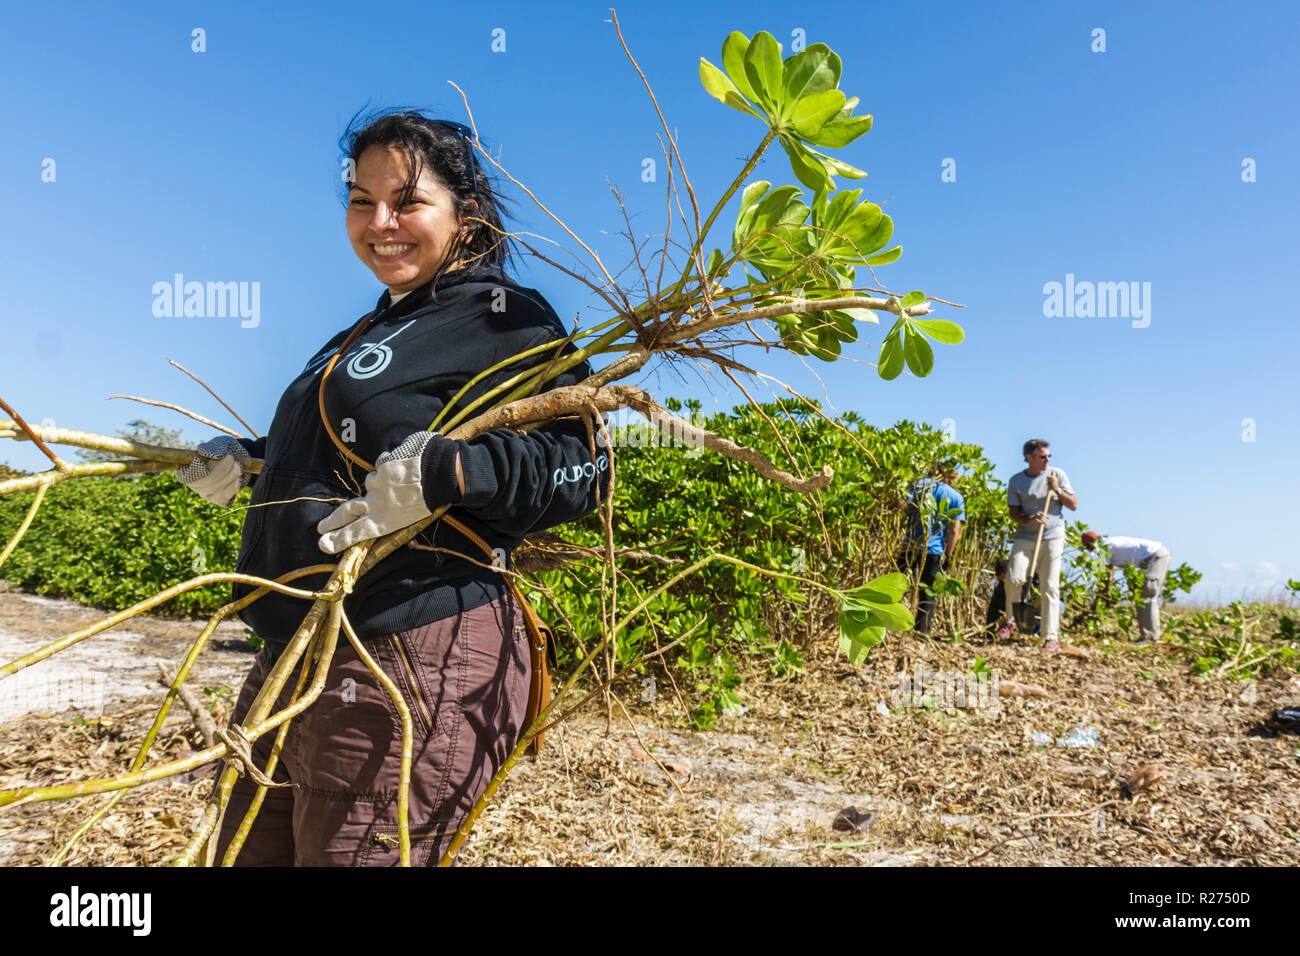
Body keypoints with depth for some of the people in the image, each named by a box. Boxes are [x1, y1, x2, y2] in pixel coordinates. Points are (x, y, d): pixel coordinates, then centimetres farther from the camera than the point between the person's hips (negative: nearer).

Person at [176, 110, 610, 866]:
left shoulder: (503, 320, -8)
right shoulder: (376, 330, 20)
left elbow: (585, 468, -17)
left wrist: (444, 469, -28)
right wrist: (250, 460, 25)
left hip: (413, 664, -9)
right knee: (246, 854, 19)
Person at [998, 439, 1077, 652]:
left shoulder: (1057, 475, 6)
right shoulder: (1016, 480, 6)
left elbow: (1073, 505, 6)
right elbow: (1014, 512, 3)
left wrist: (1057, 490, -11)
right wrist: (1031, 518, -18)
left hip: (1052, 538, 0)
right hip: (1025, 538, 1)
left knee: (1050, 587, -4)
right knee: (1013, 578, -15)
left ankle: (1051, 636, 2)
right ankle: (1010, 621, 9)